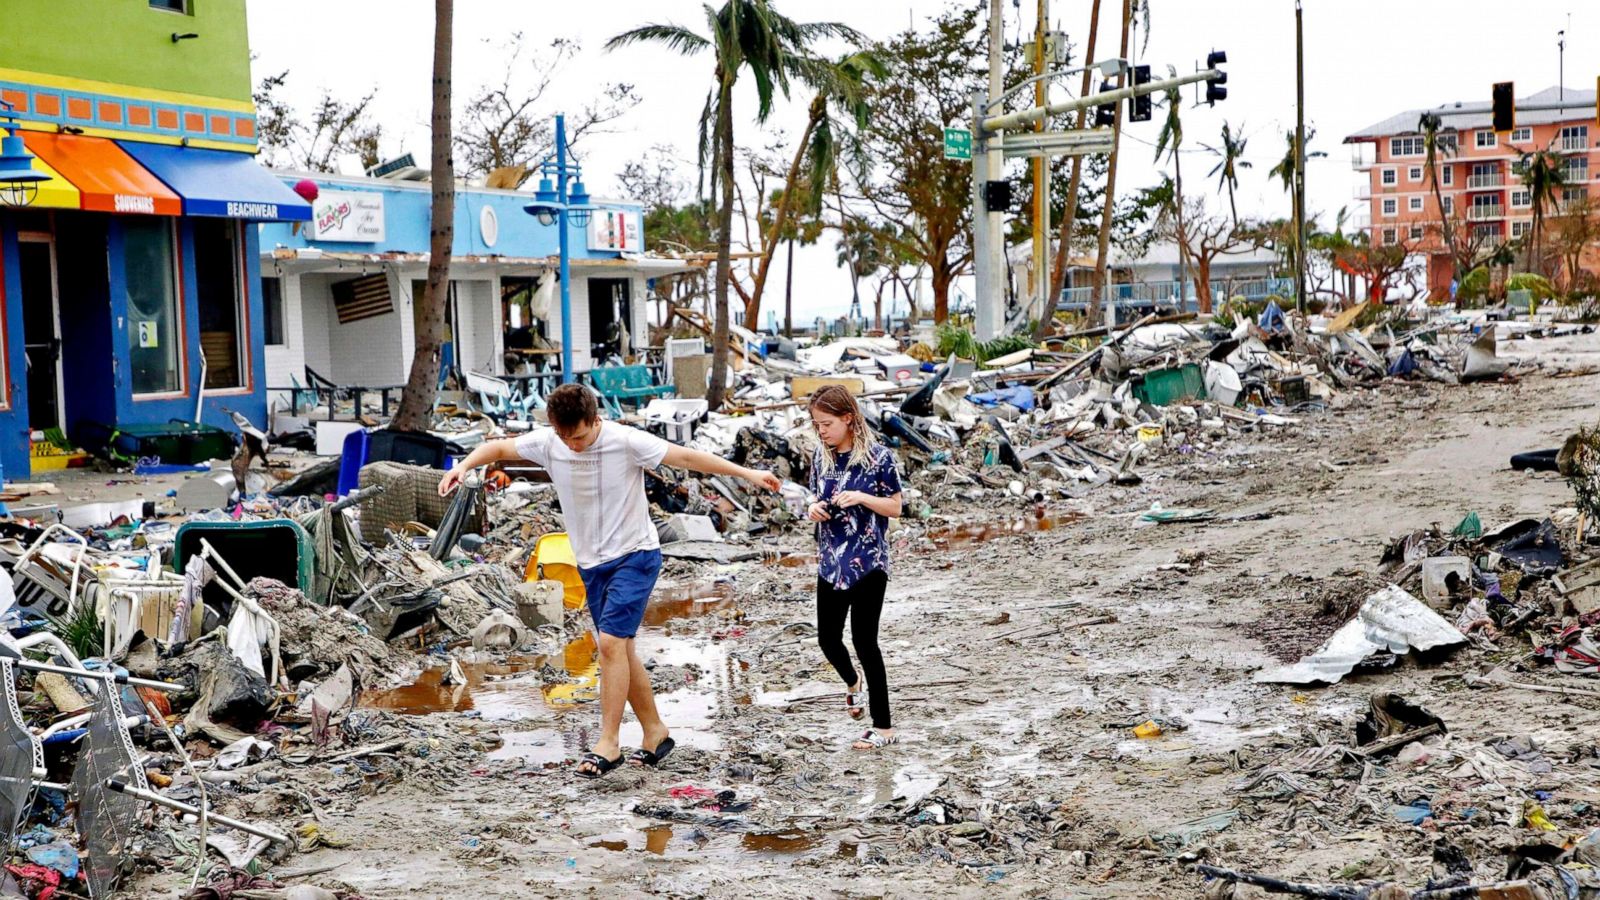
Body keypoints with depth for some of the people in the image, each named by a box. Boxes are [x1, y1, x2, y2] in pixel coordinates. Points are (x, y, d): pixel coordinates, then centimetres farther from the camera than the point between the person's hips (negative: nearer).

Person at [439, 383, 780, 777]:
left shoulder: (626, 441, -18)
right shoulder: (546, 443, -6)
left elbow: (688, 457, -16)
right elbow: (500, 447, 8)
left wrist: (747, 473, -17)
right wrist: (464, 465, -11)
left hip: (636, 556, -6)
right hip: (591, 563, 6)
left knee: (611, 642, -17)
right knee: (620, 650, 9)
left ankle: (608, 743, -12)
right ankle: (655, 731, 22)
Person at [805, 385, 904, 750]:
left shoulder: (878, 457, -11)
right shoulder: (821, 457, 5)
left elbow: (895, 508, -6)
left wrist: (861, 498, -21)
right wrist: (815, 509, -6)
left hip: (868, 562, -6)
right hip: (831, 563, 6)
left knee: (864, 641, -5)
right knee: (827, 638, 10)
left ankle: (883, 727, 4)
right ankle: (852, 683, 44)